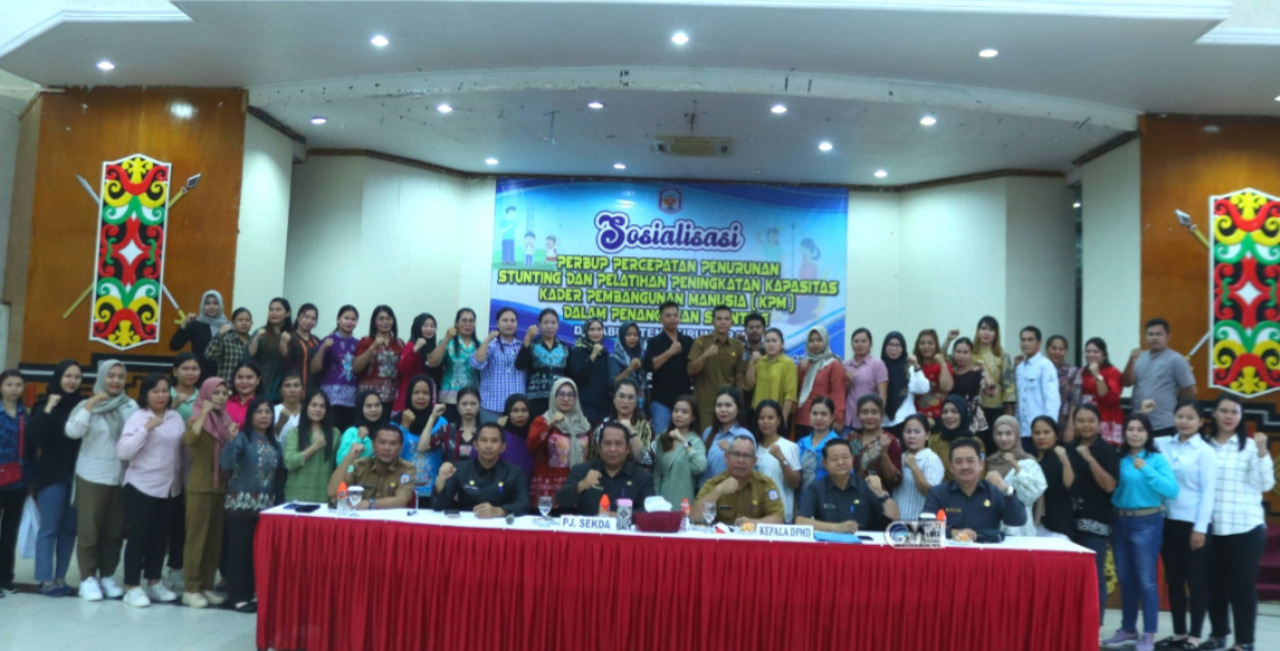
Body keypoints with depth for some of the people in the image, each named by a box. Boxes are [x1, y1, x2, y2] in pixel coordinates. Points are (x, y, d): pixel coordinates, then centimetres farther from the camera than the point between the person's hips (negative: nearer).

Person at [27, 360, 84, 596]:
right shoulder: (46, 404, -2)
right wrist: (48, 409, -19)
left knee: (69, 529, 7)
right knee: (49, 529, 0)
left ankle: (60, 577, 16)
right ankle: (46, 580, 8)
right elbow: (32, 437, -16)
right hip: (52, 476, -2)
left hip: (78, 475, 2)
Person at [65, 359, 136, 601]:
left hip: (121, 478, 2)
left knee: (115, 531, 9)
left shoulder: (131, 406, 3)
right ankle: (88, 578, 14)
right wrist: (92, 403, -17)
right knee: (89, 529, 3)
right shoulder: (88, 405, -2)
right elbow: (72, 431, -16)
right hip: (92, 477, -2)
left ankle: (108, 576, 22)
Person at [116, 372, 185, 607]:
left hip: (168, 488, 5)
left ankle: (154, 583, 25)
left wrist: (182, 479, 6)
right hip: (141, 487, -5)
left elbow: (184, 449, 9)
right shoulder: (138, 417, -8)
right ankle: (132, 587, 9)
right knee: (138, 537, 0)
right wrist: (146, 429, -24)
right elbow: (123, 451, -16)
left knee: (160, 537, 13)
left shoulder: (176, 418, 6)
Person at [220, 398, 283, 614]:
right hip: (241, 502, -5)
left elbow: (280, 471, 15)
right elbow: (227, 463, -22)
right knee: (239, 550, -1)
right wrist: (231, 440, -35)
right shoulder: (242, 438, -7)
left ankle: (250, 593, 19)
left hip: (266, 504, 5)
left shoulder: (274, 442, 10)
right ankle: (237, 596, 6)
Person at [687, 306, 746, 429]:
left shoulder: (738, 347, 6)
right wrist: (705, 355, -23)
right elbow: (691, 371, -7)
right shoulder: (701, 342, 0)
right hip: (704, 405, -2)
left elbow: (739, 378, 8)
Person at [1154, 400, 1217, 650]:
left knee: (1196, 581, 3)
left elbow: (1208, 492, -9)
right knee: (1173, 580, 11)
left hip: (1193, 524, -5)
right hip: (1169, 521, 5)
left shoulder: (1205, 451, -6)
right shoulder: (1164, 445, 6)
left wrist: (1200, 528, -12)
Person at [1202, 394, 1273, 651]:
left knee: (1243, 585, 4)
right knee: (1214, 584, 12)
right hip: (1212, 528, 2)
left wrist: (1262, 452, -16)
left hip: (1246, 528, -2)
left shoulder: (1250, 446, -2)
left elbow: (1266, 484, -8)